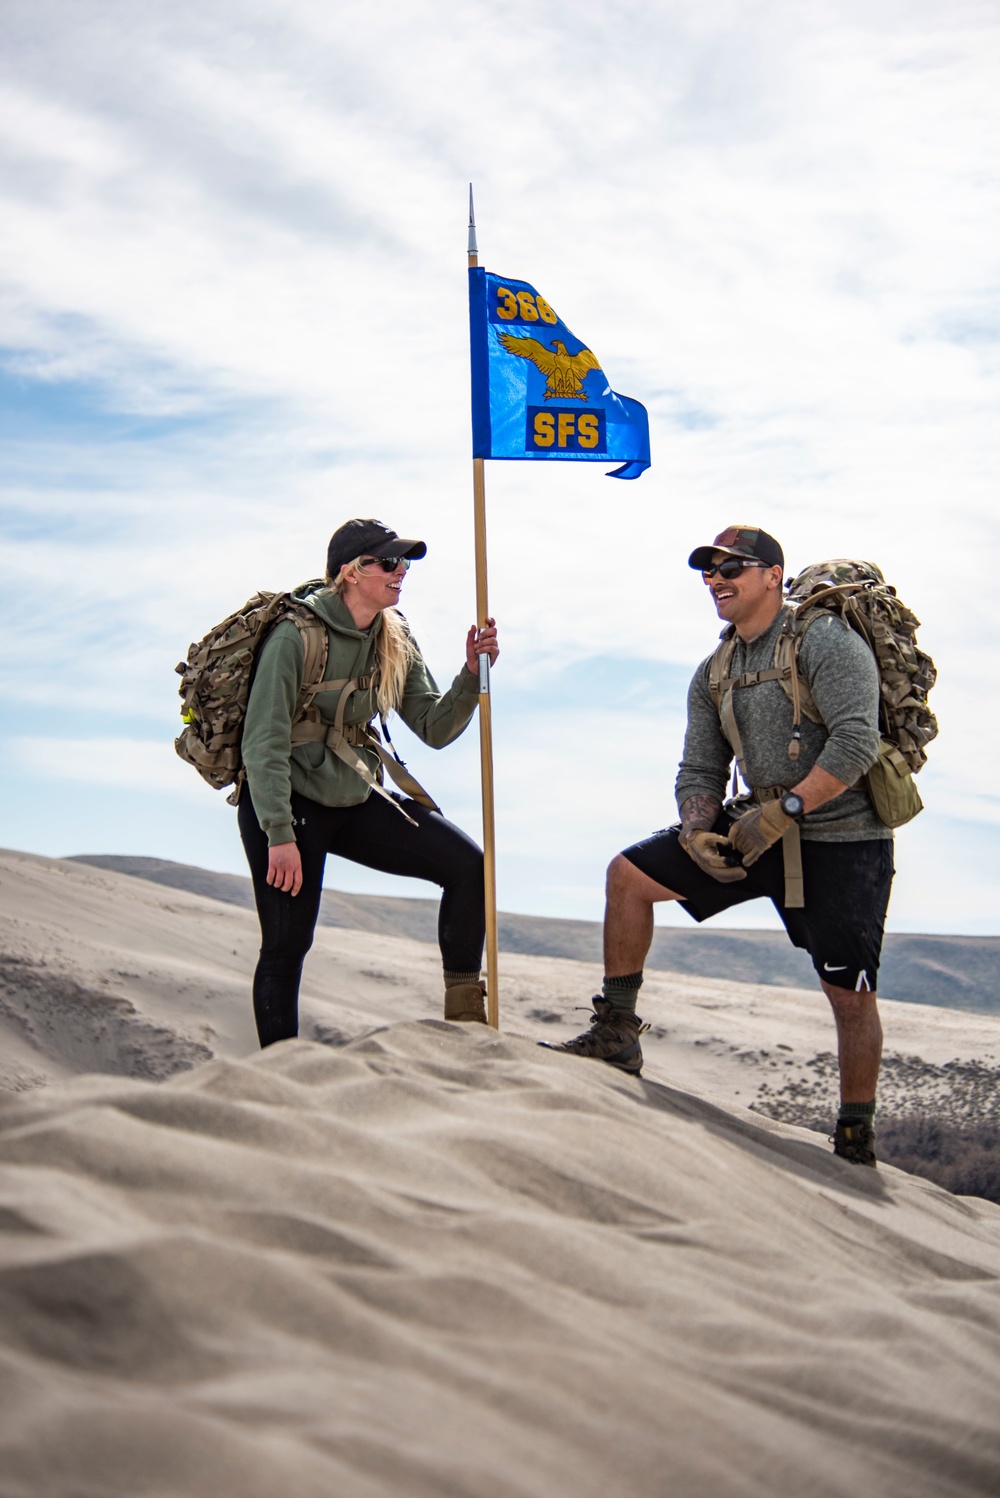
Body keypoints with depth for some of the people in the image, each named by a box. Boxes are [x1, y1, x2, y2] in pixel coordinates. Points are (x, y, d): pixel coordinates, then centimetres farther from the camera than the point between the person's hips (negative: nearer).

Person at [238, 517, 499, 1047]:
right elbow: (263, 743, -19)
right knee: (286, 945, -6)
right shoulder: (297, 635, -16)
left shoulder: (396, 642, 4)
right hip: (287, 802, -6)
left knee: (468, 865, -9)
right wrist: (280, 836, -24)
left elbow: (434, 729, 2)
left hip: (355, 801, 6)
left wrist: (471, 675, -14)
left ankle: (464, 1012, 0)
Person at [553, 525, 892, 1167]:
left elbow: (857, 743, -25)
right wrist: (696, 829, -12)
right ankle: (617, 1034, 3)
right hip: (759, 829, 7)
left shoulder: (826, 639, -13)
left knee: (850, 994, -4)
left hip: (841, 842, -7)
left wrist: (781, 812, -27)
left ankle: (856, 1146, 11)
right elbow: (700, 773, 9)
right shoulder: (714, 674, 10)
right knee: (630, 874, -3)